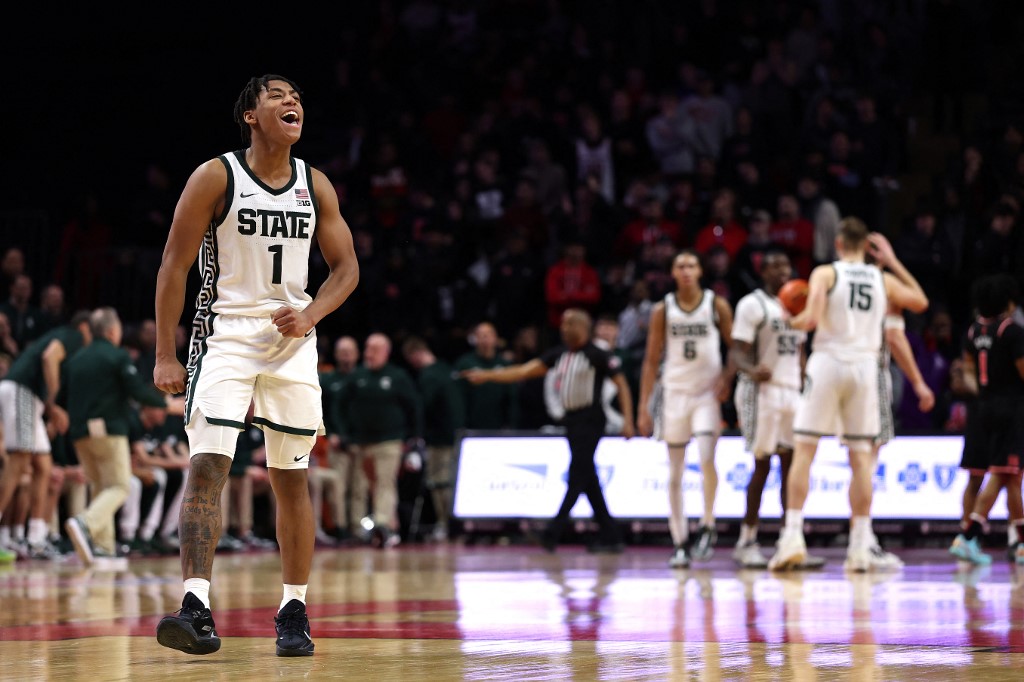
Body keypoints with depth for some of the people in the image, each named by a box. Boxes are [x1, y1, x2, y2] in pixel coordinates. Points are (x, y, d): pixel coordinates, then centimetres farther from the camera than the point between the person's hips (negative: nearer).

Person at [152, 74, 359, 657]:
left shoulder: (316, 186, 5)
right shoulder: (216, 177, -7)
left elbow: (346, 268, 10)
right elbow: (174, 266, -5)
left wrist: (310, 314, -10)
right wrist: (166, 356, -8)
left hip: (292, 340, 4)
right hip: (226, 334, -4)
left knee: (292, 478, 6)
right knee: (207, 466, -17)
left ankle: (295, 611, 14)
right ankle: (197, 609, -23)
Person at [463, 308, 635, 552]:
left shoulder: (597, 356, -7)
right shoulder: (559, 354, 12)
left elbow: (622, 385, -7)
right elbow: (526, 371, 10)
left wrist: (627, 420, -15)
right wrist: (487, 375, 4)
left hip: (590, 420, -8)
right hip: (571, 420, 8)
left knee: (577, 477, -10)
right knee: (588, 481, 7)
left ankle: (553, 533, -13)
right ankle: (611, 536, 11)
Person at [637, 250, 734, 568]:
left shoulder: (717, 306, 0)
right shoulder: (662, 310, 2)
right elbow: (651, 360, 4)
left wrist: (728, 376, -14)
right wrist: (643, 407, 0)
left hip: (708, 392, -2)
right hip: (674, 392, 2)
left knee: (706, 456, -21)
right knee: (675, 472, 3)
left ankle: (708, 528, -11)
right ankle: (679, 544, 6)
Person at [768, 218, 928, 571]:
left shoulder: (825, 273, -3)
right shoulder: (883, 279, 9)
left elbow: (811, 319, -15)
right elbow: (921, 302, 25)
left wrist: (793, 320, 7)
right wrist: (893, 261, 27)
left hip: (828, 362, -3)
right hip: (865, 365, 3)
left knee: (804, 452, 0)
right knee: (860, 456, 6)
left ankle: (793, 535, -10)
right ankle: (860, 547, 3)